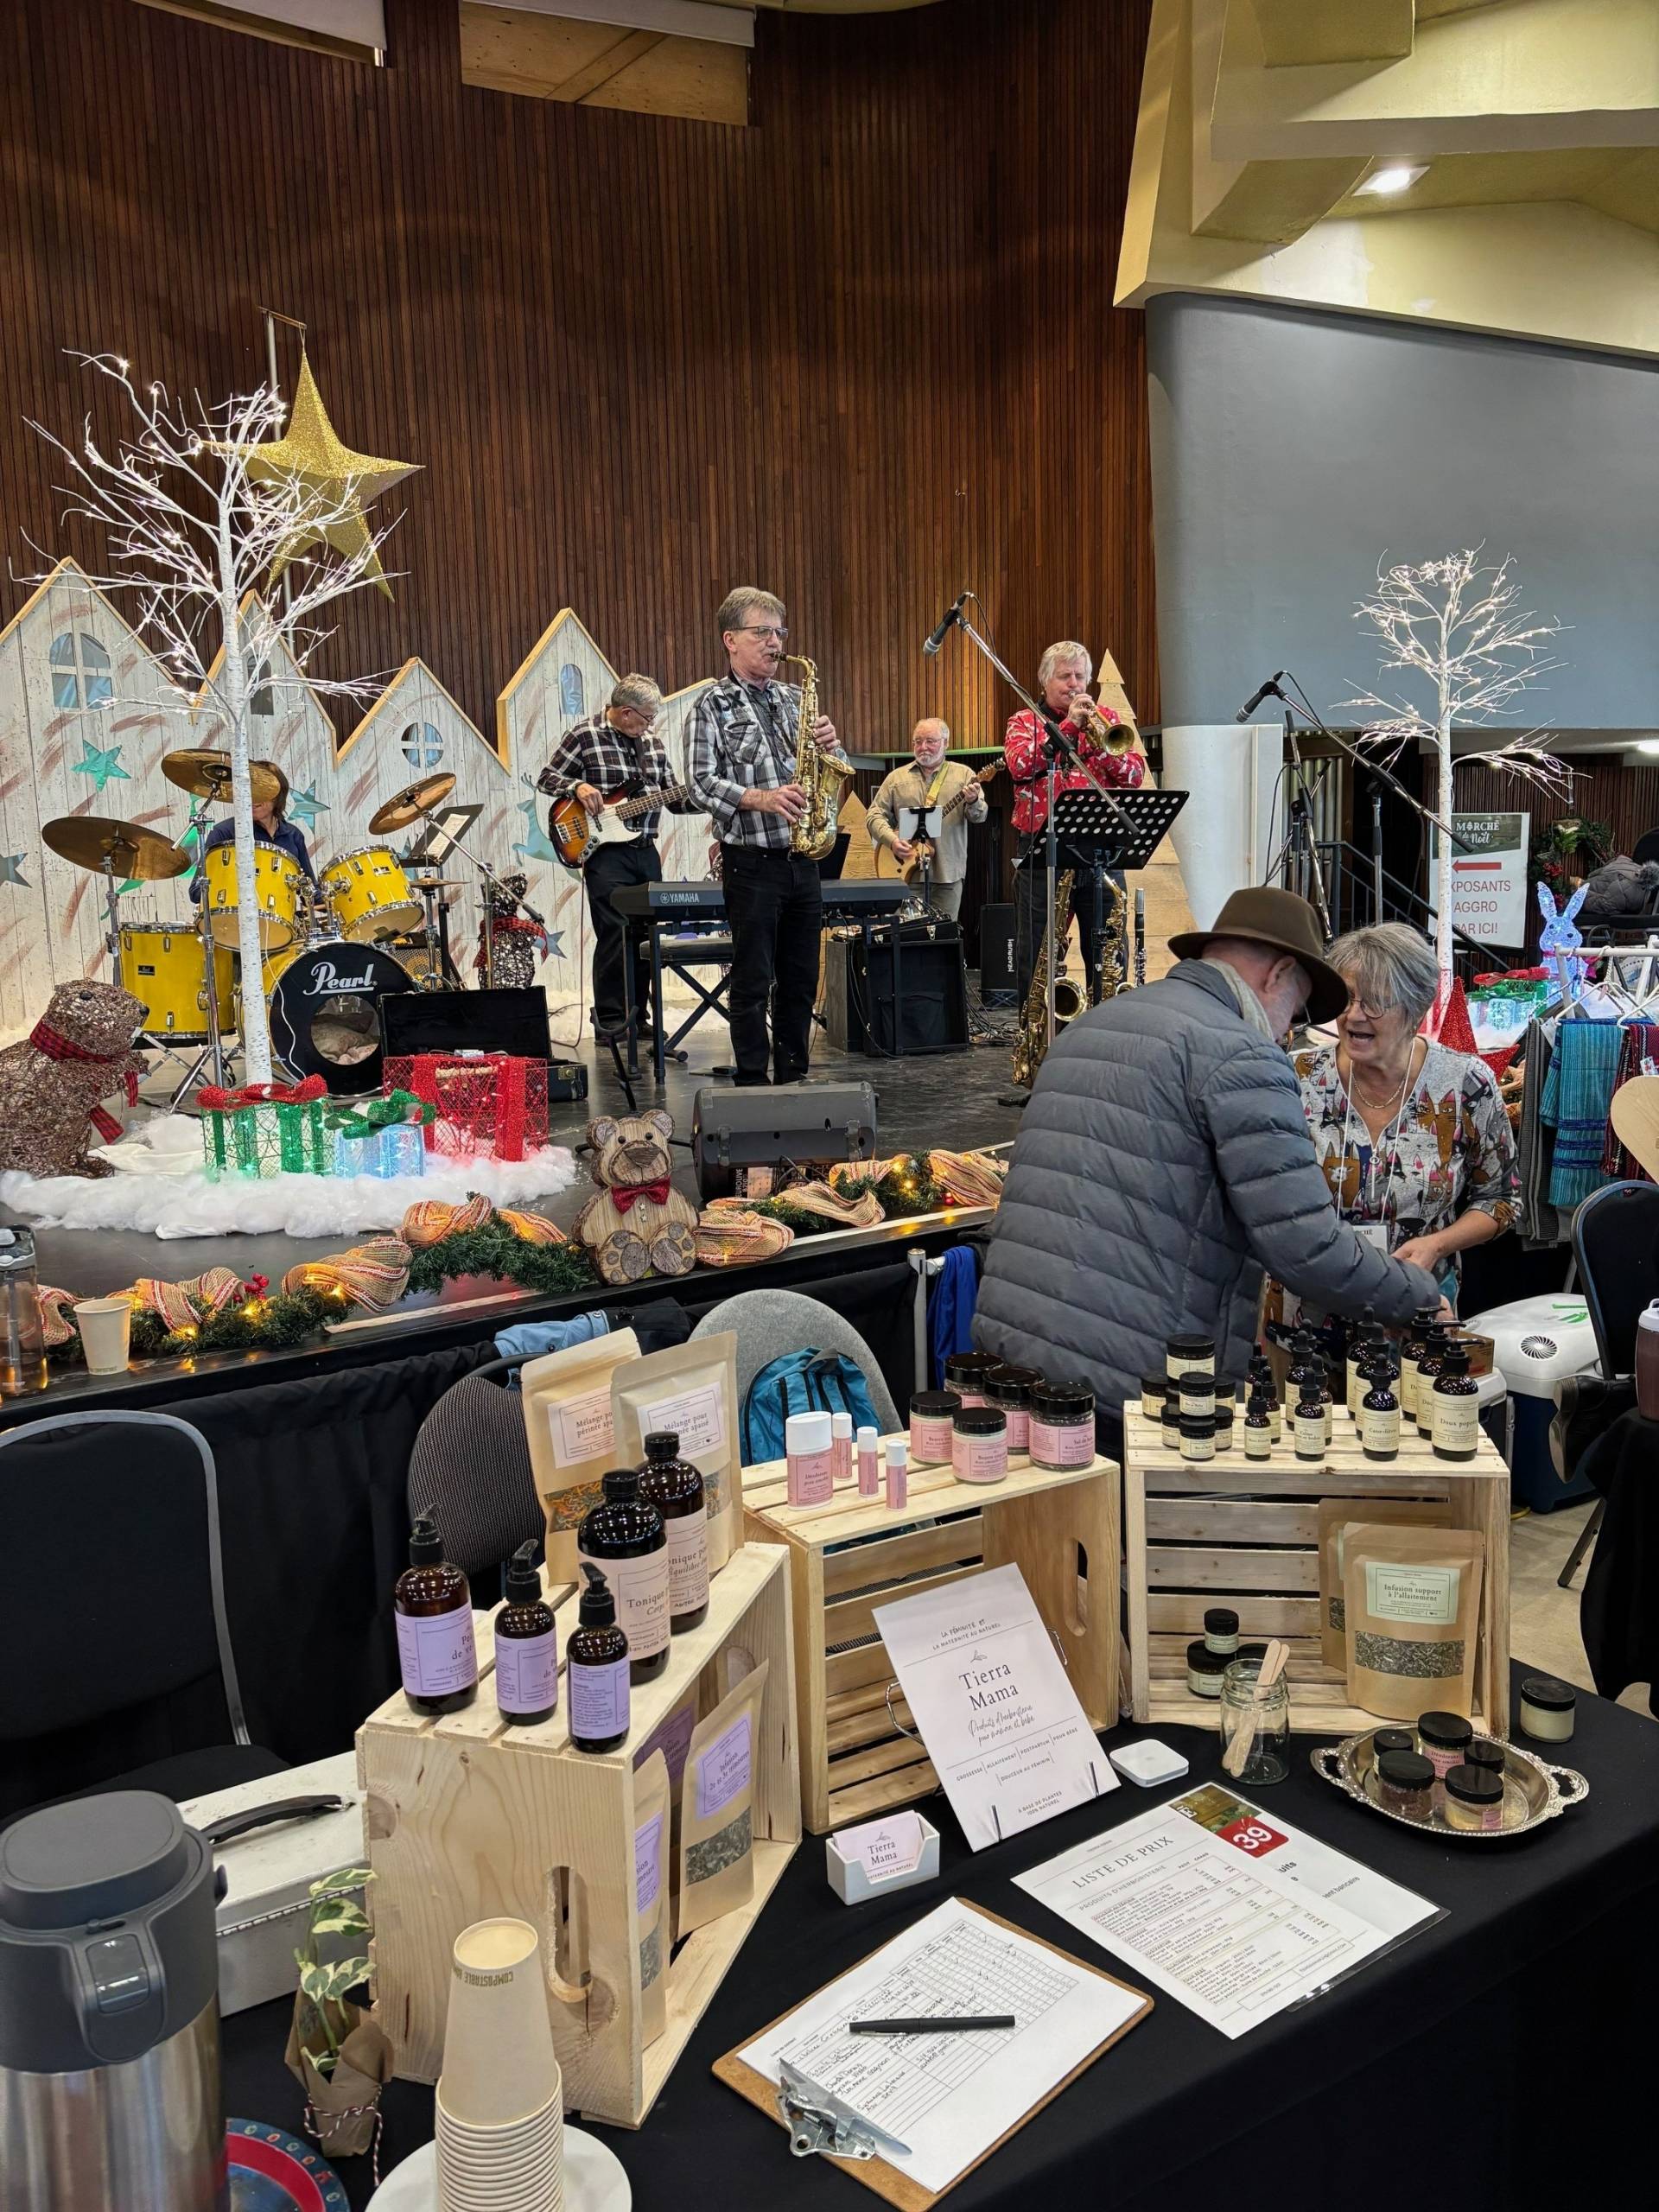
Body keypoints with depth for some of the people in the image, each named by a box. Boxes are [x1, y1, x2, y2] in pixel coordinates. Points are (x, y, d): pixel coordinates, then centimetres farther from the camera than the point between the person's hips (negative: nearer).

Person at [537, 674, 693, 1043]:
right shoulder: (583, 735, -4)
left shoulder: (653, 743, 13)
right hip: (605, 850, -6)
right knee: (615, 935, -11)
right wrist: (577, 786, -17)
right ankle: (608, 1020, -3)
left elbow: (675, 800, 15)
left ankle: (638, 1016, 18)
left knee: (646, 936, 8)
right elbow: (546, 778, 0)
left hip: (645, 852, 6)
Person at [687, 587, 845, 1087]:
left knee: (801, 980, 11)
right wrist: (759, 798, -25)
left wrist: (830, 746, -6)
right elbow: (703, 782, -10)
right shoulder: (714, 704, -2)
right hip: (751, 862, -6)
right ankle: (753, 1087, 8)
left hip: (801, 860, 6)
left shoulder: (795, 698, 14)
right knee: (753, 982, 0)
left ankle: (793, 1081, 21)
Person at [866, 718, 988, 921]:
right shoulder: (897, 777, 11)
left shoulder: (963, 775, 6)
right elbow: (875, 814, 8)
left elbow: (979, 816, -4)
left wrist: (973, 802, -27)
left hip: (947, 874, -1)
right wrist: (892, 841, -10)